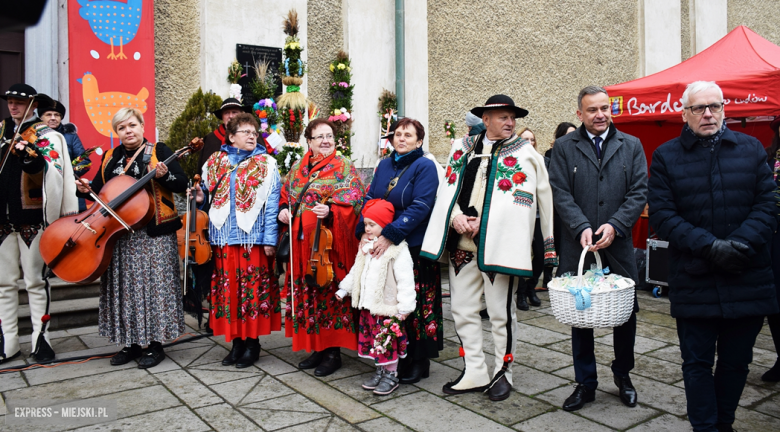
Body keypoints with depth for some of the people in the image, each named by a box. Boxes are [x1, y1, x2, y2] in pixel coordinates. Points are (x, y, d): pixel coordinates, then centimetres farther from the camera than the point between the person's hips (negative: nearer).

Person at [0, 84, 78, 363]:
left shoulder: (47, 136, 0)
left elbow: (50, 170, -17)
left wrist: (30, 159, -36)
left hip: (32, 217, -4)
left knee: (35, 280, 1)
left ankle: (40, 338, 9)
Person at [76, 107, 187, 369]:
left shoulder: (159, 151, 1)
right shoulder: (110, 158, 15)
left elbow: (182, 184, -5)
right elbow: (100, 191, 16)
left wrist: (164, 175, -23)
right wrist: (85, 190, -4)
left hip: (153, 232, -5)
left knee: (155, 284, -3)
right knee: (123, 286, 8)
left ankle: (155, 345, 8)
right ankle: (130, 343, 20)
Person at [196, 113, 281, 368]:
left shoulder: (266, 165, 3)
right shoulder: (215, 162, 12)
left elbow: (272, 204, -4)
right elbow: (209, 197, 20)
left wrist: (270, 239, -10)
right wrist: (200, 198, -3)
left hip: (253, 238, -3)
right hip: (224, 239, 3)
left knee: (254, 288, -1)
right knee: (228, 288, 6)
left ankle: (252, 342, 13)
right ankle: (237, 340, 19)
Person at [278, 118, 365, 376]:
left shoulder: (343, 167, -2)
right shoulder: (298, 168, 15)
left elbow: (352, 200, -12)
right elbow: (286, 194, 24)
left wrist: (331, 211, -27)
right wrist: (284, 210, 3)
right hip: (301, 241, 6)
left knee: (330, 292, -2)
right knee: (306, 292, 10)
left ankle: (333, 351, 11)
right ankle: (317, 347, 24)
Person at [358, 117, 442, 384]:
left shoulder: (425, 167, -7)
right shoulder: (384, 166, 12)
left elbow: (420, 207, -18)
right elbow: (370, 199, 12)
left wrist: (389, 235, -23)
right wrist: (364, 231, -5)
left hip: (415, 248, -6)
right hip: (382, 248, 6)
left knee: (416, 303, 1)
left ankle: (419, 360, 15)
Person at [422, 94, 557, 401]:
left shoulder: (525, 154, 3)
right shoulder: (462, 149, 13)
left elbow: (544, 200, -4)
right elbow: (446, 188, 15)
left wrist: (482, 223, -12)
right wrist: (454, 216, -7)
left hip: (498, 243, -4)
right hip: (461, 241, 4)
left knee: (501, 312, 3)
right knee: (463, 309, 10)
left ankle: (502, 373, 22)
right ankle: (475, 372, 24)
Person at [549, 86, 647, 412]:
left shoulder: (631, 146, 8)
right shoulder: (564, 147, 4)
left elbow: (639, 192, 1)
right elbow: (560, 193, -4)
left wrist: (614, 225, -13)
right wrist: (582, 228, -16)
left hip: (618, 246, 1)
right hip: (578, 248, -1)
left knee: (626, 313, 9)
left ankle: (623, 375, 32)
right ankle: (585, 383, 22)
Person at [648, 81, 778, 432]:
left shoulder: (751, 149, 8)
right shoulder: (666, 156, 1)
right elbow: (662, 216, -6)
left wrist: (739, 244, -15)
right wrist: (710, 247, -16)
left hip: (748, 279, 2)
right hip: (694, 279, -2)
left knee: (737, 361, 13)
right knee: (698, 363, 6)